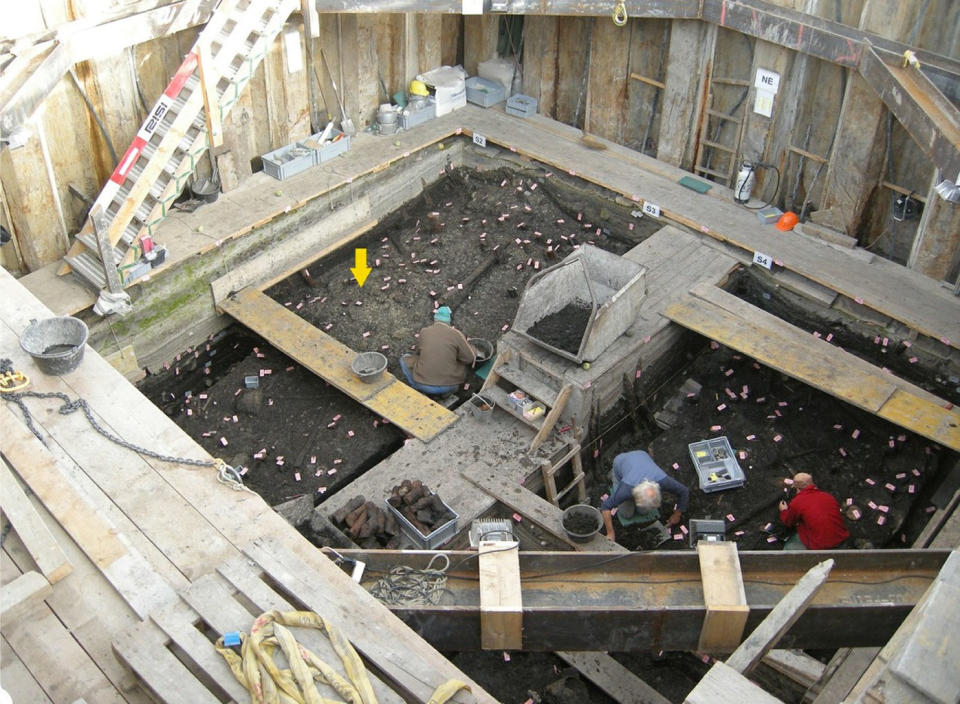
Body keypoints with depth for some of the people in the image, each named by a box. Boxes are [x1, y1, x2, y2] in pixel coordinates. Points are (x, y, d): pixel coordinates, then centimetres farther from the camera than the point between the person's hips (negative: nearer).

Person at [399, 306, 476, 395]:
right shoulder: (456, 334, -6)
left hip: (423, 384, 1)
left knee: (405, 359, 24)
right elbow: (469, 358, 0)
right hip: (448, 386, -1)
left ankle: (417, 388, 9)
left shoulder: (424, 332, 1)